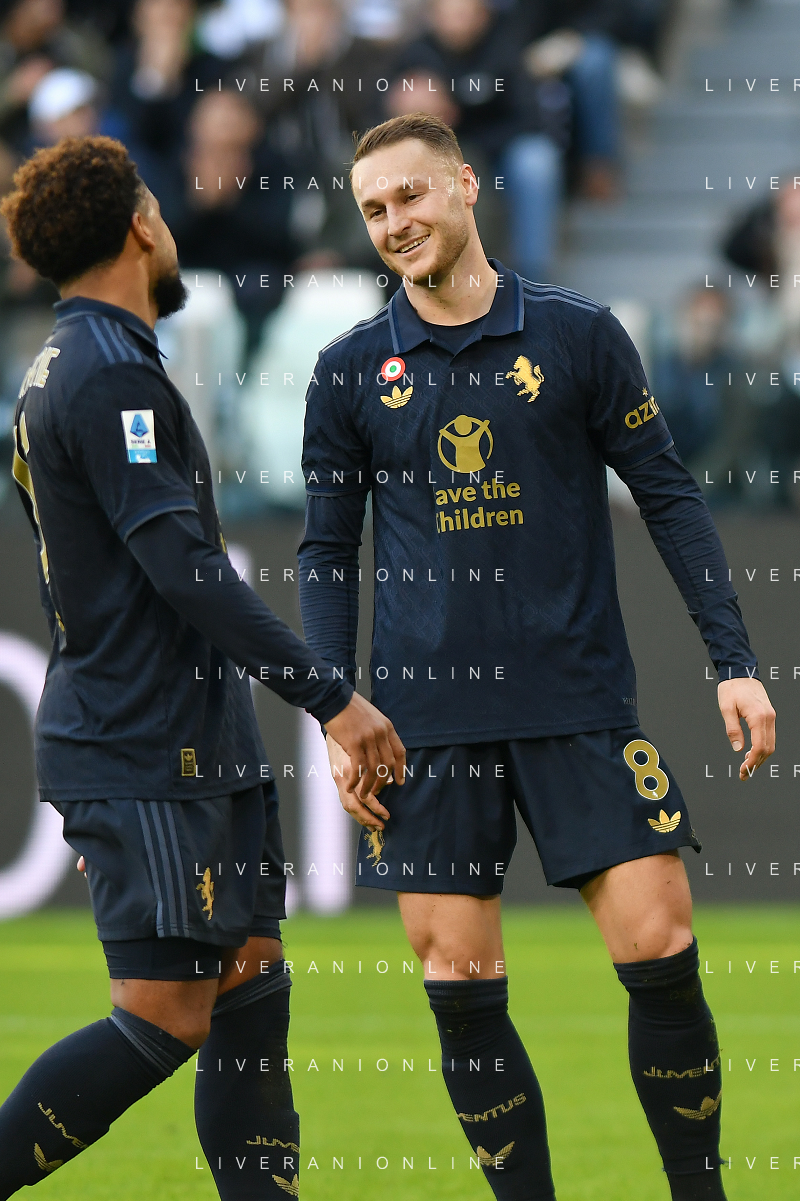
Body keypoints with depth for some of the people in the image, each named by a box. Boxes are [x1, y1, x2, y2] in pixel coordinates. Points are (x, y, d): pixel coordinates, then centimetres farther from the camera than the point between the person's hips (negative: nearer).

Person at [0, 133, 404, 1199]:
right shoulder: (109, 376, -16)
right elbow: (185, 567, -22)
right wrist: (329, 693, -20)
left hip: (196, 747, 10)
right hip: (146, 758, -10)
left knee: (250, 987, 8)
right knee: (164, 1019, -11)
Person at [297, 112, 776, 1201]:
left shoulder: (578, 334, 2)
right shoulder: (351, 369, 6)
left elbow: (669, 497, 5)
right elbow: (327, 552, 11)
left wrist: (735, 662, -1)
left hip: (582, 702, -1)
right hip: (427, 722, 1)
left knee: (661, 959, -7)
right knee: (461, 988, -2)